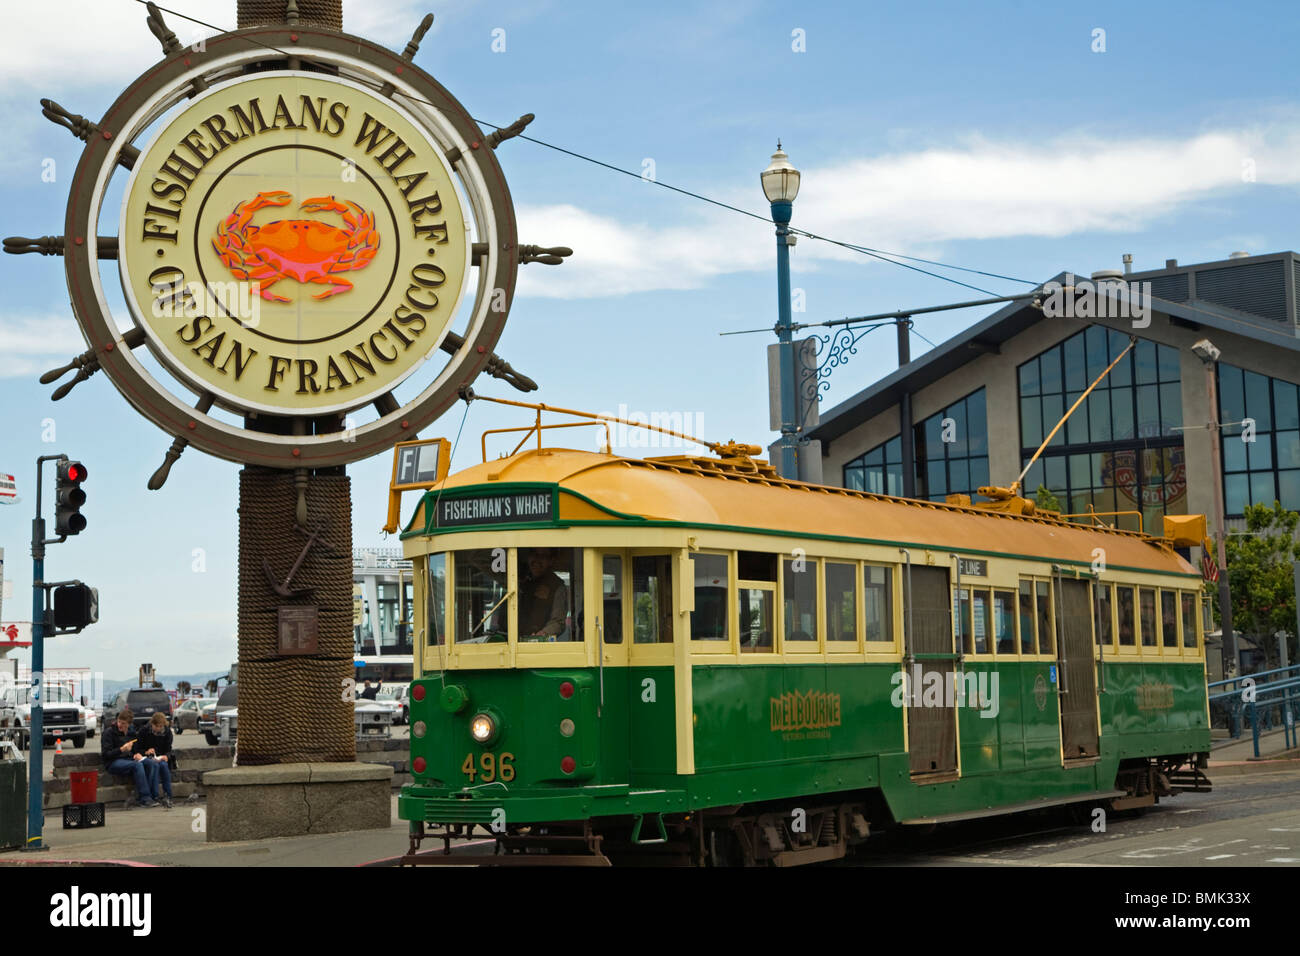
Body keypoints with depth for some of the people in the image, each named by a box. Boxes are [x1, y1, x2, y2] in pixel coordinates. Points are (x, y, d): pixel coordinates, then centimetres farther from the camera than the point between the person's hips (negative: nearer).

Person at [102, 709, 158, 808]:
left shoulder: (130, 732, 14)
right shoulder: (109, 732, -5)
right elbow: (106, 754, -11)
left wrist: (137, 754, 1)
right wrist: (122, 749, -23)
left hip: (130, 759, 6)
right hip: (113, 763, -6)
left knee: (152, 764, -21)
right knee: (137, 765, -34)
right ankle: (145, 799, -35)